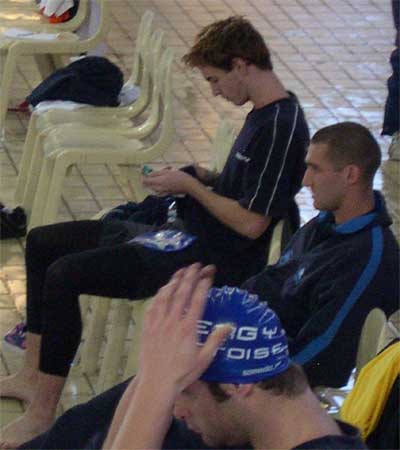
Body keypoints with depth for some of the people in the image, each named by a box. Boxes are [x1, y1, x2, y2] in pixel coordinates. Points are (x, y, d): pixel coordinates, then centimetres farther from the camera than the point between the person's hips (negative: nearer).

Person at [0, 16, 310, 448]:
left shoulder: (280, 128, -22)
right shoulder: (264, 113, 9)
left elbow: (251, 223, -25)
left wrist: (191, 185, -13)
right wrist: (203, 176, 6)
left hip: (213, 260, -11)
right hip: (189, 234, 11)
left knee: (64, 275, -22)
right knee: (42, 242, 12)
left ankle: (42, 413, -15)